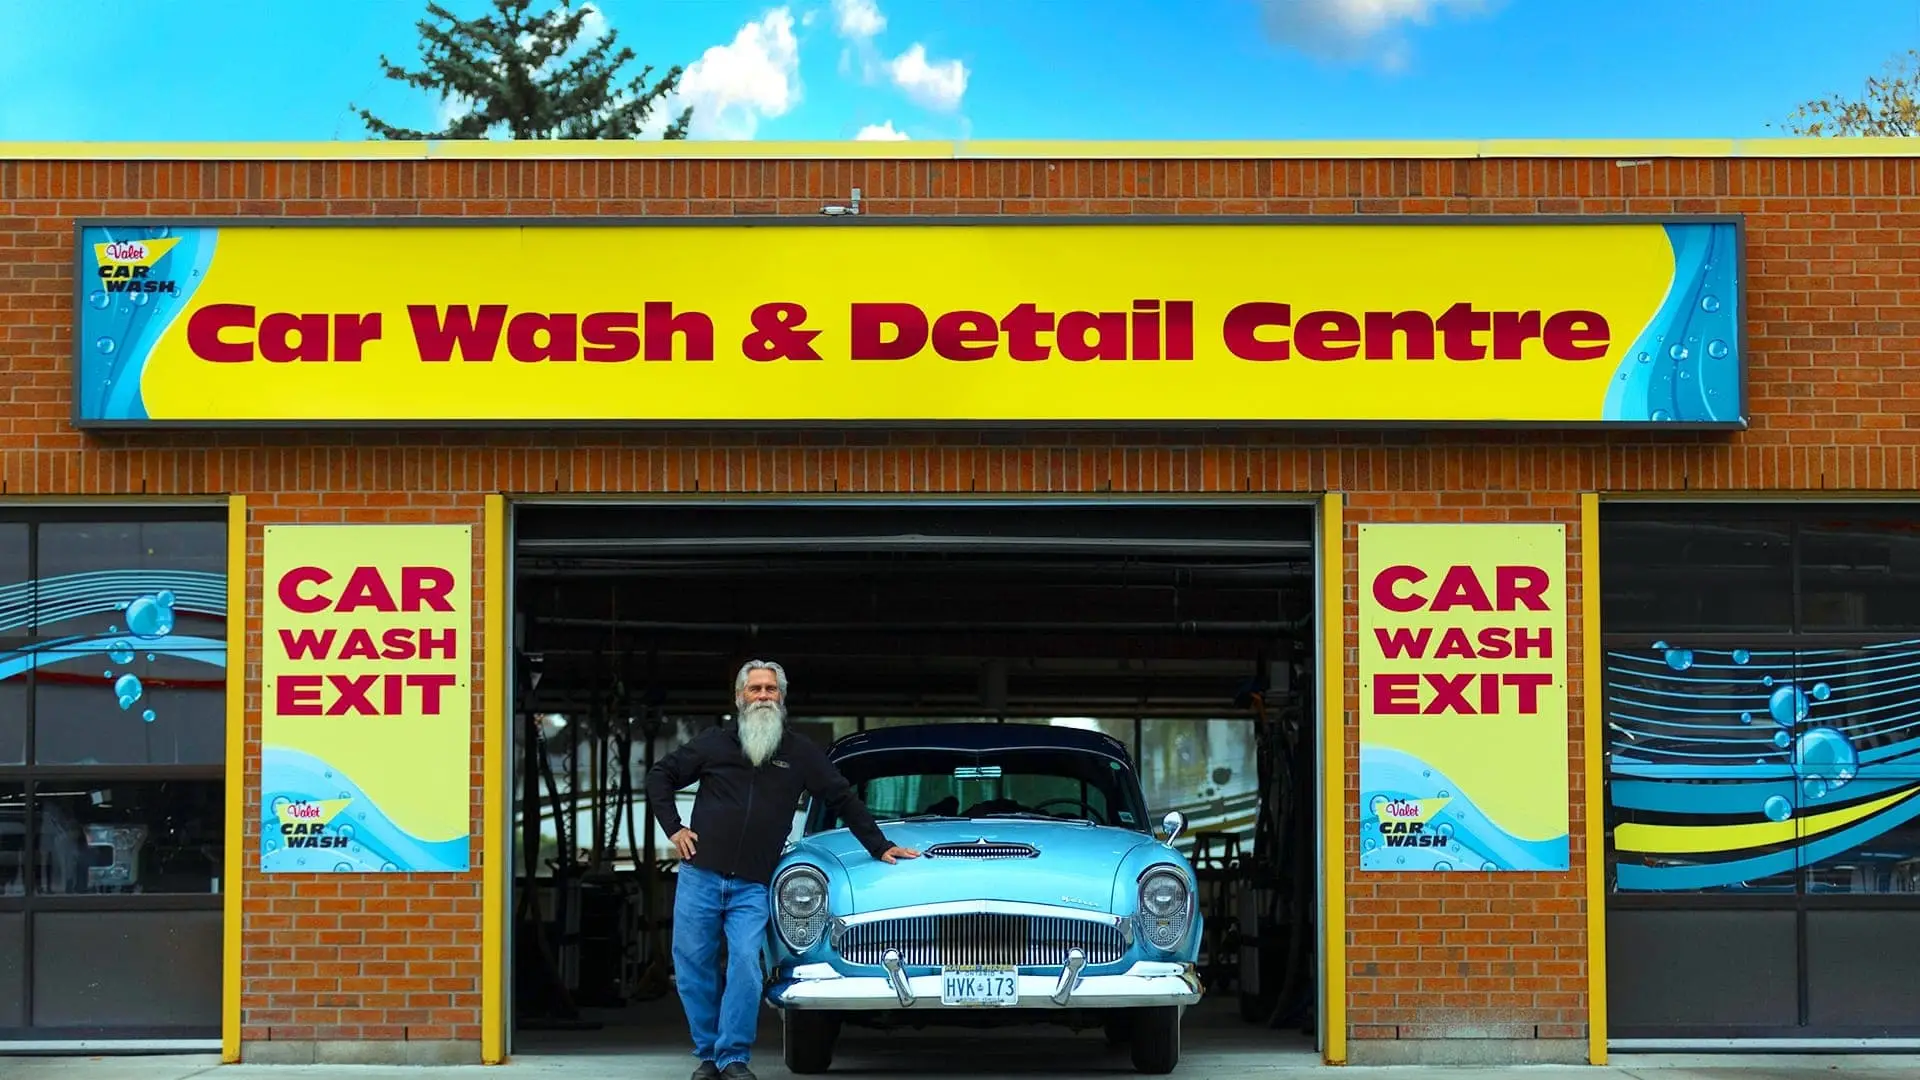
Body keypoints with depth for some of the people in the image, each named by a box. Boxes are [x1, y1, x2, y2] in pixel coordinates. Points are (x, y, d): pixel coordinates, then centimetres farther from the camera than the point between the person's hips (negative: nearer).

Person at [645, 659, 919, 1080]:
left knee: (745, 966, -14)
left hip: (752, 887, -1)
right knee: (694, 967, 2)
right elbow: (660, 776, 14)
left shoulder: (800, 753, 8)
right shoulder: (713, 742, 6)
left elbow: (843, 799, 13)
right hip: (699, 876, 1)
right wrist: (673, 829, 3)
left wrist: (879, 847, 12)